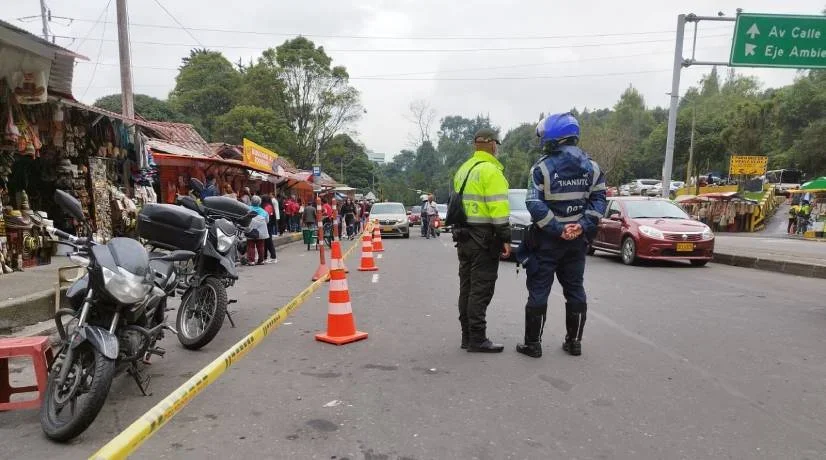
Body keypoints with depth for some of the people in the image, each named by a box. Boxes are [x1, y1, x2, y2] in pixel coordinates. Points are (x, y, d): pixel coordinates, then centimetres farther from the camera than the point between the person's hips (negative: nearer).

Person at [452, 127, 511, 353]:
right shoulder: (490, 170, -11)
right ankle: (477, 339, 0)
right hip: (484, 237, -9)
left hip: (463, 235, 9)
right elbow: (498, 207, -18)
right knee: (481, 289, -5)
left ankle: (467, 336, 19)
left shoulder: (464, 169, 16)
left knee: (467, 286, 12)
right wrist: (505, 237, -15)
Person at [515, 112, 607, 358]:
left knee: (539, 291, 3)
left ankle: (533, 343, 9)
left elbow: (535, 204, -19)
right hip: (577, 238, 5)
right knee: (575, 290, 14)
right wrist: (583, 226, -8)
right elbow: (598, 199, -1)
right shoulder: (591, 166, 5)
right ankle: (574, 342, 21)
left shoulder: (543, 167, -10)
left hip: (547, 239, -4)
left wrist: (557, 229, -16)